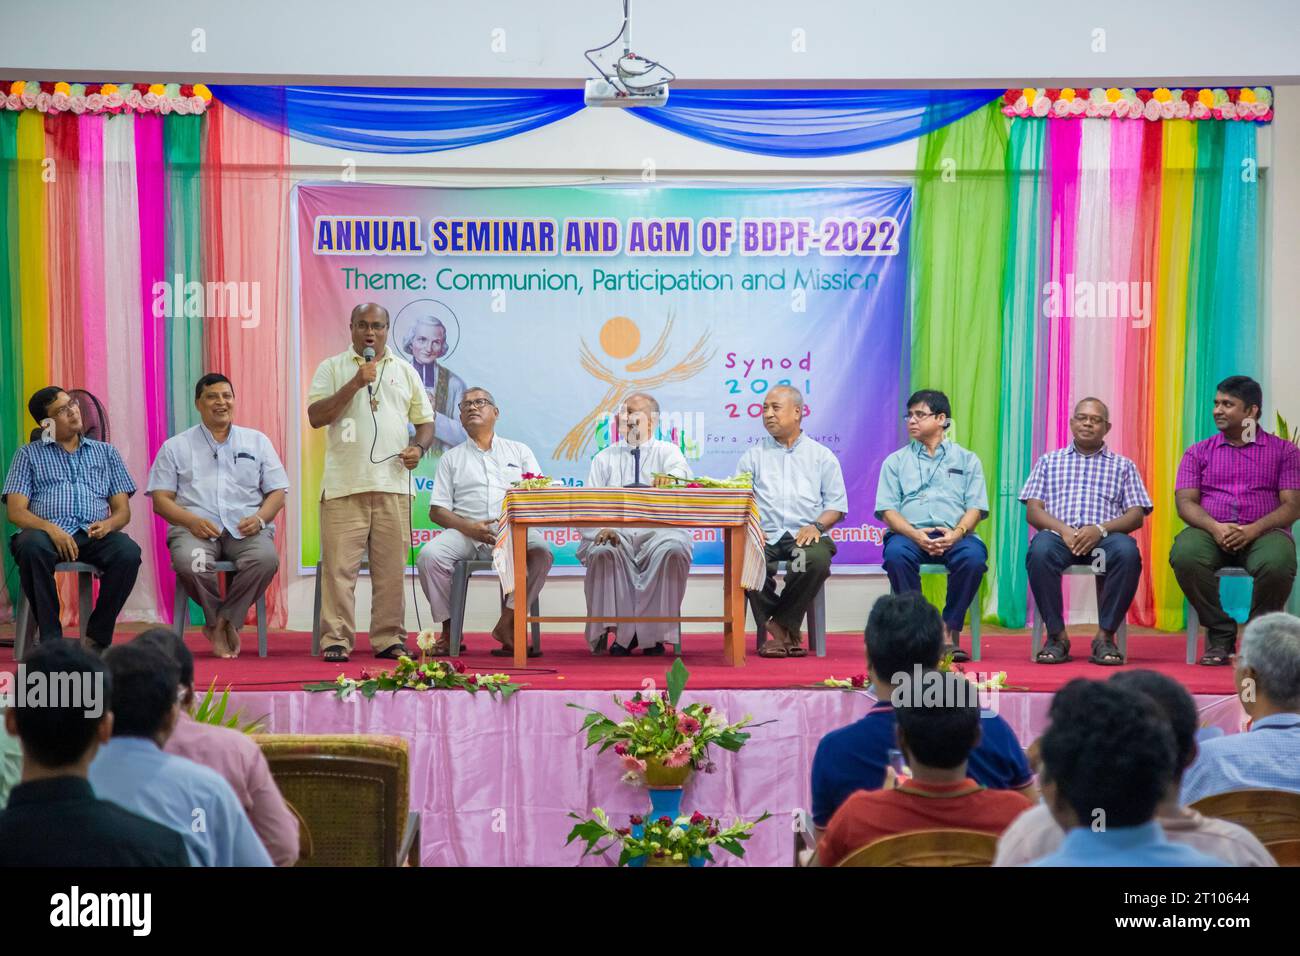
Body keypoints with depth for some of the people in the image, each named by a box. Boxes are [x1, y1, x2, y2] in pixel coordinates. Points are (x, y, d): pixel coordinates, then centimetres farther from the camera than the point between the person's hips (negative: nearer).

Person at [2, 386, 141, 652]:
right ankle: (51, 638, -29)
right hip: (48, 533, -1)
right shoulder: (28, 454, 18)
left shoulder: (105, 452, 23)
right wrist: (49, 528, -17)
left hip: (94, 535, 1)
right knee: (32, 546, -38)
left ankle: (97, 637, -20)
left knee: (128, 551, -32)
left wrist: (108, 523, -9)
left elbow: (123, 509, 16)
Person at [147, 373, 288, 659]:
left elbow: (277, 493, 15)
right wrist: (192, 521, -12)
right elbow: (160, 500, 8)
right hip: (194, 527, -1)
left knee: (266, 558, -34)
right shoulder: (175, 447, 16)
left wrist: (259, 518, -7)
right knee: (189, 562, -36)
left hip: (245, 527, 1)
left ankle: (222, 622, -13)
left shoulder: (257, 441, 19)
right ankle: (227, 624, -9)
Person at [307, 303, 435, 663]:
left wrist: (418, 447, -2)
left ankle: (389, 639, 9)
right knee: (339, 565, -6)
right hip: (345, 484, -2)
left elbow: (425, 421, 19)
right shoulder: (332, 369, 9)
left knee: (391, 567, 2)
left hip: (394, 484, 2)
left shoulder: (405, 372, 17)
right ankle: (336, 640, -2)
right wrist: (355, 384, -10)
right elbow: (316, 416, -2)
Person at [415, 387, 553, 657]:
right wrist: (469, 527, -10)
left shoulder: (519, 451, 21)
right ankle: (449, 630, -13)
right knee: (430, 555, -29)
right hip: (466, 531, 1)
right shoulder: (452, 458, 21)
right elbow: (437, 511, 11)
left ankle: (507, 624, -21)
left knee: (541, 553, -33)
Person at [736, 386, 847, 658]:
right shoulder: (753, 456, 20)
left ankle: (781, 625, -15)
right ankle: (782, 632, -16)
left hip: (806, 536, -1)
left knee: (818, 559, -36)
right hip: (765, 538, 1)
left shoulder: (822, 456, 17)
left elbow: (837, 506, 11)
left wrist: (816, 526, -10)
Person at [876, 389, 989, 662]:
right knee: (896, 554, -35)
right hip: (909, 534, 0)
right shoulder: (896, 461, 20)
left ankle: (950, 631, -22)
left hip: (954, 535, 0)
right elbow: (887, 510, 7)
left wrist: (956, 533, -14)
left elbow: (975, 508, 8)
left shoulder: (966, 460, 19)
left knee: (974, 557, -34)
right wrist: (914, 534, -13)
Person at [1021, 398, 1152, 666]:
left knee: (1127, 551, -36)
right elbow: (1033, 510, 11)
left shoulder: (1123, 466, 23)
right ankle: (1056, 635, -24)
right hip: (1060, 534, 0)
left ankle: (1105, 636, -23)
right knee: (1041, 548, -37)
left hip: (1103, 537, 0)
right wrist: (1063, 529, -10)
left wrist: (1100, 529, -10)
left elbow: (1136, 515, 10)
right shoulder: (1049, 461, 23)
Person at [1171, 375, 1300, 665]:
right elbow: (1185, 502, 6)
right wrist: (1214, 527, -16)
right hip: (1211, 530, 1)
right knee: (1185, 554, -34)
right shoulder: (1198, 452, 17)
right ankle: (1220, 634, -16)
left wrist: (1253, 529, -17)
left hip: (1263, 531, -1)